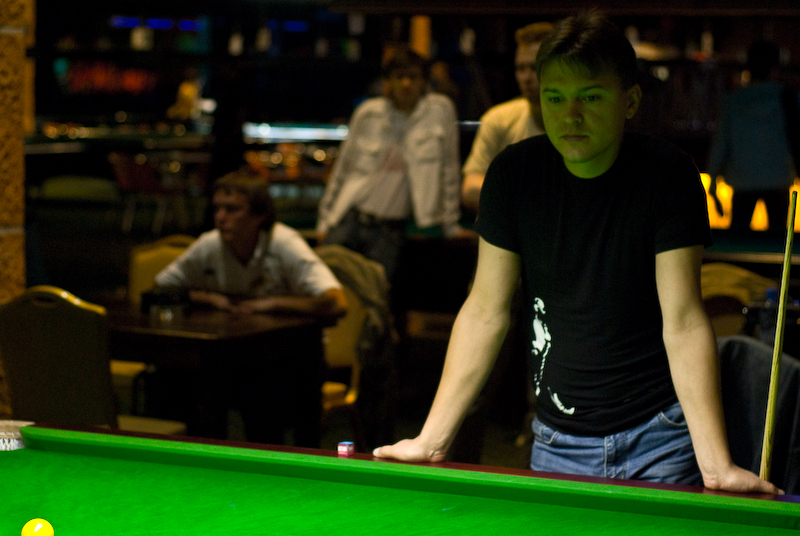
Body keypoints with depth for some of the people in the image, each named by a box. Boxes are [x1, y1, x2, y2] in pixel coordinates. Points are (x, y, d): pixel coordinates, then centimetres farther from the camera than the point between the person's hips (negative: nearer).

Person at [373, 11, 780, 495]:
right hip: (558, 442, 3)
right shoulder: (515, 174, -5)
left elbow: (683, 320, -18)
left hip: (659, 438, -3)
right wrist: (431, 441, -7)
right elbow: (486, 311, -1)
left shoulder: (668, 176, -13)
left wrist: (717, 465, -28)